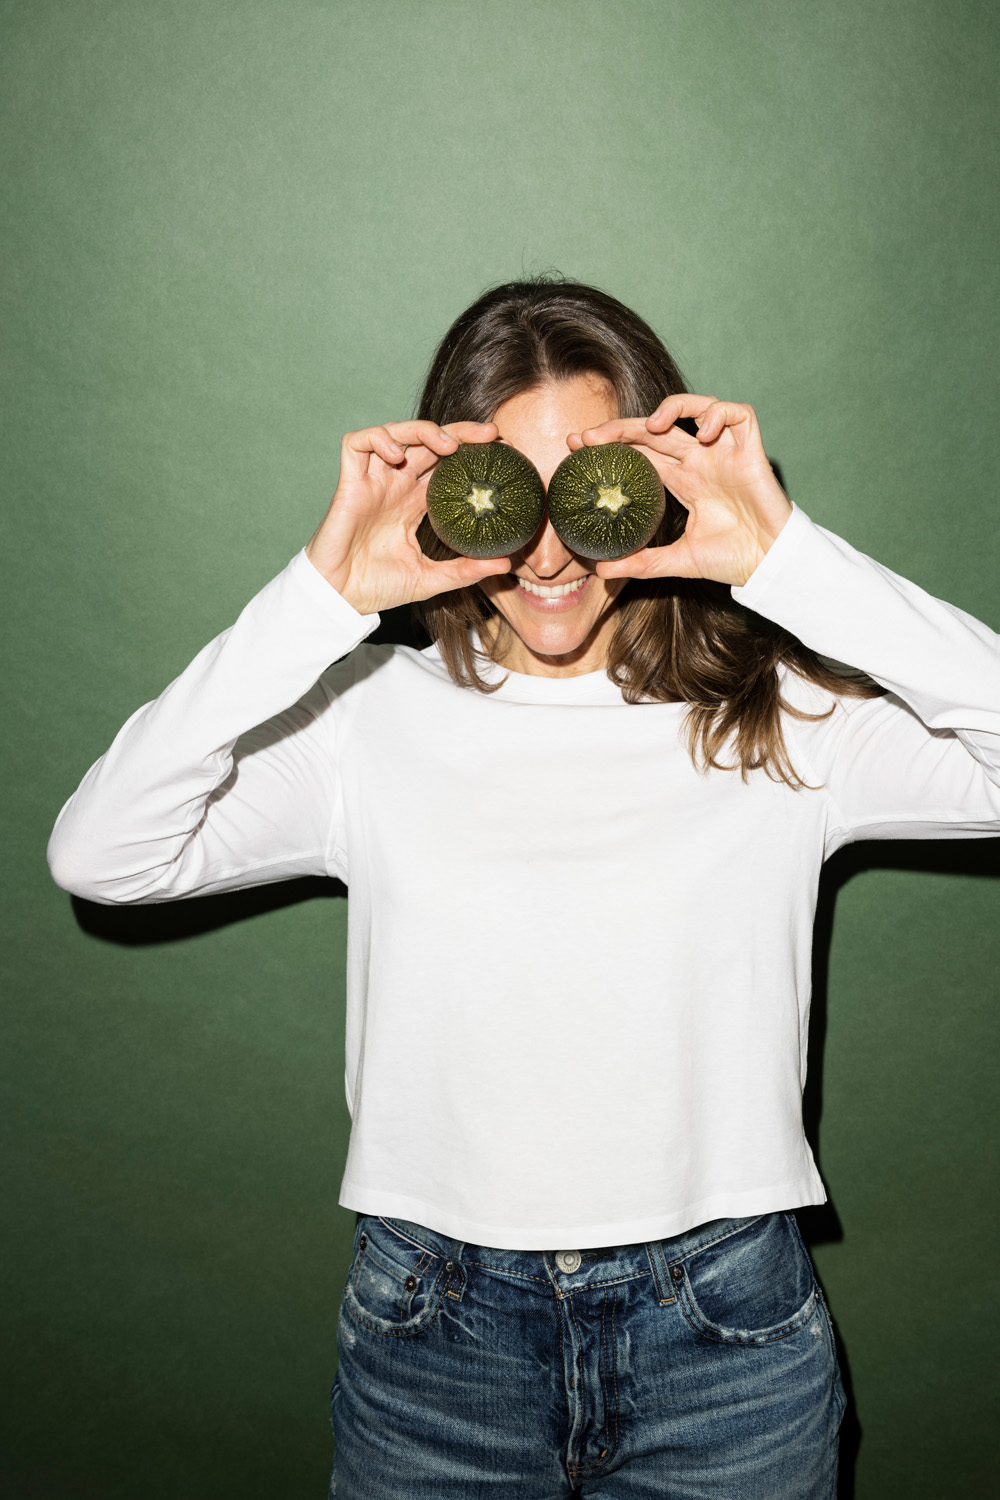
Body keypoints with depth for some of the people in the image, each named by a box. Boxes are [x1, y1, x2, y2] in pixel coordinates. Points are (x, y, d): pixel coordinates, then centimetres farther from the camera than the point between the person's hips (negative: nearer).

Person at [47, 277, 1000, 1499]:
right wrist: (322, 596, -22)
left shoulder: (780, 719, -5)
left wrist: (788, 561, -23)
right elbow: (96, 855, -15)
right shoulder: (373, 720, -5)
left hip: (725, 1329, 0)